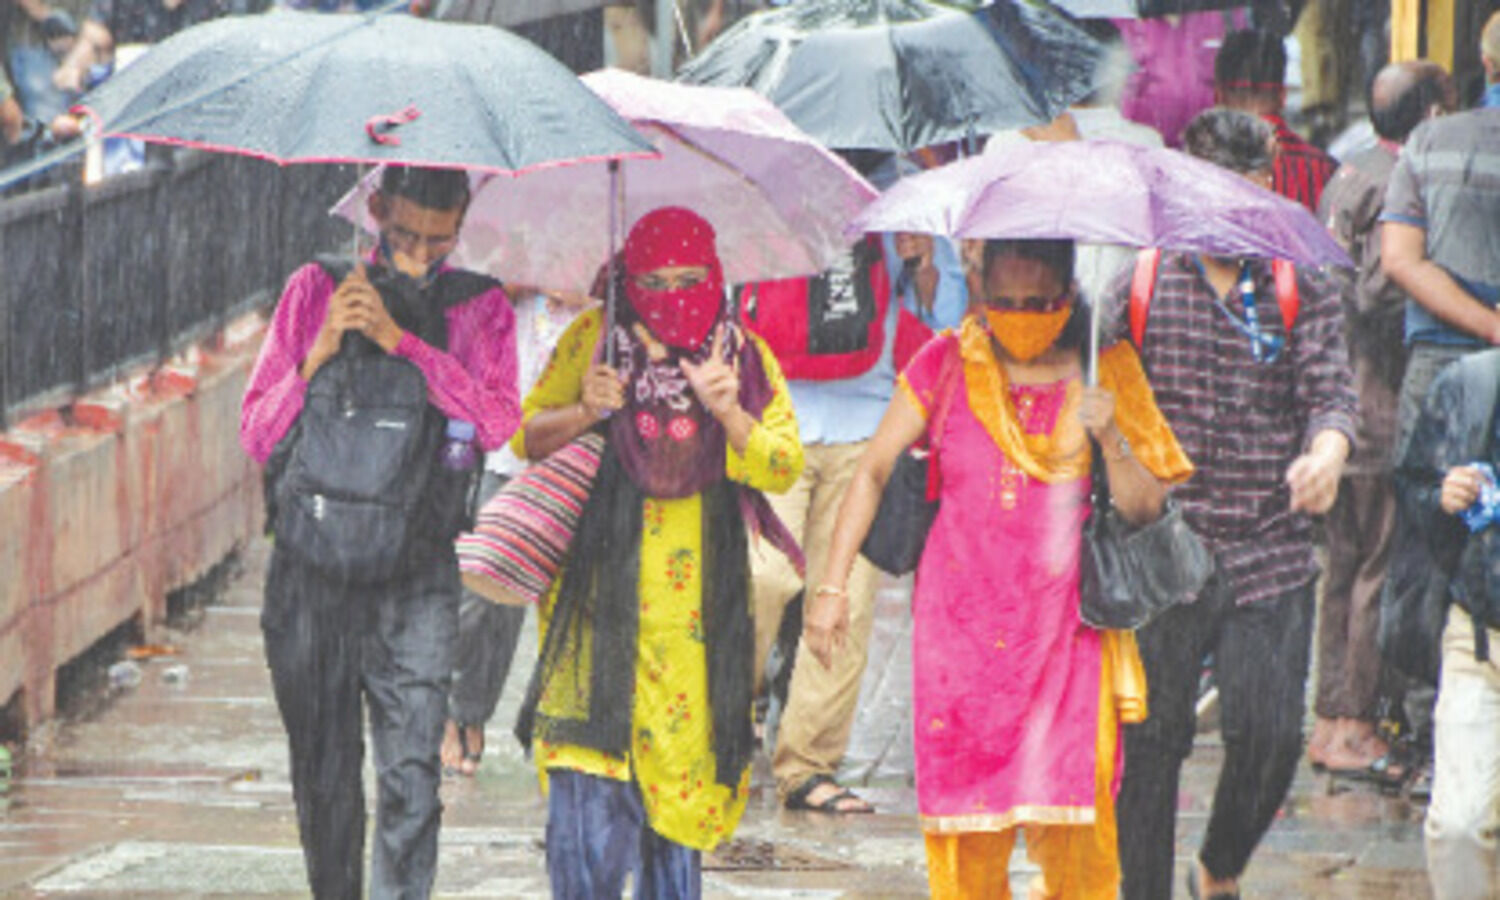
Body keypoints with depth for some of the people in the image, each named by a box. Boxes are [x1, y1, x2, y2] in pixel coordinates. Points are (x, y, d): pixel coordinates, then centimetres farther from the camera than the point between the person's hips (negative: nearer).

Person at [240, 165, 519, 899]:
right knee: (323, 774, 7)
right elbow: (257, 436, 5)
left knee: (410, 775, -13)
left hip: (415, 570, -1)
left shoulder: (480, 310, 7)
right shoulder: (315, 291, 8)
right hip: (310, 564, 2)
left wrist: (400, 341, -18)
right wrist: (317, 356, -11)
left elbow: (497, 423, -11)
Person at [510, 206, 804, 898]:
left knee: (680, 779, 3)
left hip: (696, 600, 2)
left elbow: (784, 467, -1)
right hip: (599, 585, -2)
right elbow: (524, 435, 8)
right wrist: (583, 413, -12)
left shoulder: (746, 357, 6)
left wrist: (726, 412, -19)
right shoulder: (594, 339, 3)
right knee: (588, 789, -13)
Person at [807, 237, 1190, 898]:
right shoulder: (947, 364, 4)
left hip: (1065, 624, -1)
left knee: (1073, 813, -9)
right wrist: (832, 588, 2)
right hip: (961, 621, 1)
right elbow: (873, 471, 8)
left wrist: (1109, 438, -16)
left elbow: (1145, 508, 2)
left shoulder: (1103, 370, 3)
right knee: (968, 819, -2)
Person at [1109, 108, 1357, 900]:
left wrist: (1327, 451, -25)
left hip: (1270, 559, 1)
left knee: (1271, 736, -6)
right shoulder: (1141, 286, 5)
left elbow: (1330, 390, -4)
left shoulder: (1303, 291, 7)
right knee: (1151, 737, 0)